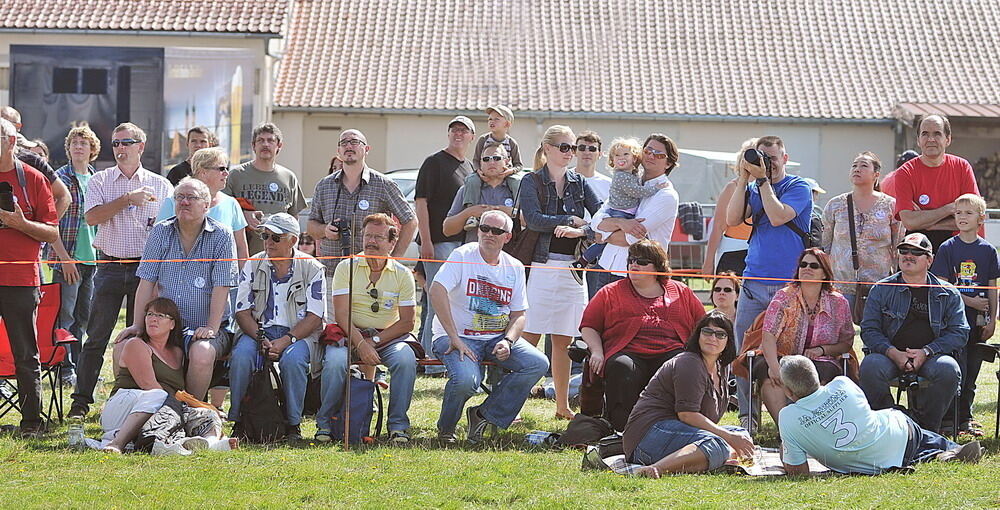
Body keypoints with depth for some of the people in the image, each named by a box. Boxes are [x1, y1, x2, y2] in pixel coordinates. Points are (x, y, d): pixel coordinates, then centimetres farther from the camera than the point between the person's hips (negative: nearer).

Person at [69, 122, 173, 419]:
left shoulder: (160, 185, 9)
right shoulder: (101, 181, 7)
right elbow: (92, 217, -9)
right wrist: (128, 199, -14)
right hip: (110, 268, -1)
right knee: (97, 336, -3)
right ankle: (81, 401, 1)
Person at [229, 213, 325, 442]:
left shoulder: (311, 269, -1)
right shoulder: (253, 265, 7)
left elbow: (314, 317, -6)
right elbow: (242, 311, 3)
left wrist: (285, 341, -20)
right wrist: (261, 339, -16)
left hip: (299, 334, -2)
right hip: (259, 330, 2)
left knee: (292, 359, -36)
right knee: (242, 354, -31)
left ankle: (293, 424, -21)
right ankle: (238, 421, -19)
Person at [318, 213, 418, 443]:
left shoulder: (402, 275, 4)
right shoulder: (346, 268, 1)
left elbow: (406, 322, -1)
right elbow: (342, 314, -8)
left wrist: (375, 341, -13)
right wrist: (361, 344, -22)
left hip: (389, 336, 1)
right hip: (350, 335, -1)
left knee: (405, 360, -31)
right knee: (335, 362, -32)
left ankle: (398, 425, -20)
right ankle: (324, 423, -13)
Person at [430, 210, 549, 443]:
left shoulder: (514, 268, 8)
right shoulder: (463, 256, -8)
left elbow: (518, 315, 10)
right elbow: (436, 291, -22)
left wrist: (508, 341, -13)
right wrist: (454, 339, -26)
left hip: (497, 338, 5)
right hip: (459, 336, -5)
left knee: (538, 363, -16)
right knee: (466, 379, -33)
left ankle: (484, 415, -5)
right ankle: (446, 428, 0)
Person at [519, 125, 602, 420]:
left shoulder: (578, 183, 15)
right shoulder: (532, 182, 2)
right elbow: (533, 220, -13)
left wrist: (581, 231, -14)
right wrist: (575, 221, -9)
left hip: (572, 269, 4)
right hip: (541, 266, -4)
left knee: (563, 340, 8)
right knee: (530, 337, -7)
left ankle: (562, 406, 15)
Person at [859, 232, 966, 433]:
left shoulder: (948, 294, 12)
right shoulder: (882, 289, 12)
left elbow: (959, 332, 4)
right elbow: (869, 330, 6)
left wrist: (926, 352, -11)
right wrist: (893, 353, -13)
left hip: (932, 355, 0)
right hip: (891, 354, 0)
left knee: (948, 370, -34)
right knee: (870, 367, -33)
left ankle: (927, 429, -18)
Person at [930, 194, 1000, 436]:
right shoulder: (948, 248, -1)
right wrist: (969, 300, -12)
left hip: (978, 322, 3)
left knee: (971, 372, 8)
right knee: (957, 370, -8)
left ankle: (965, 418, 17)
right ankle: (949, 418, 0)